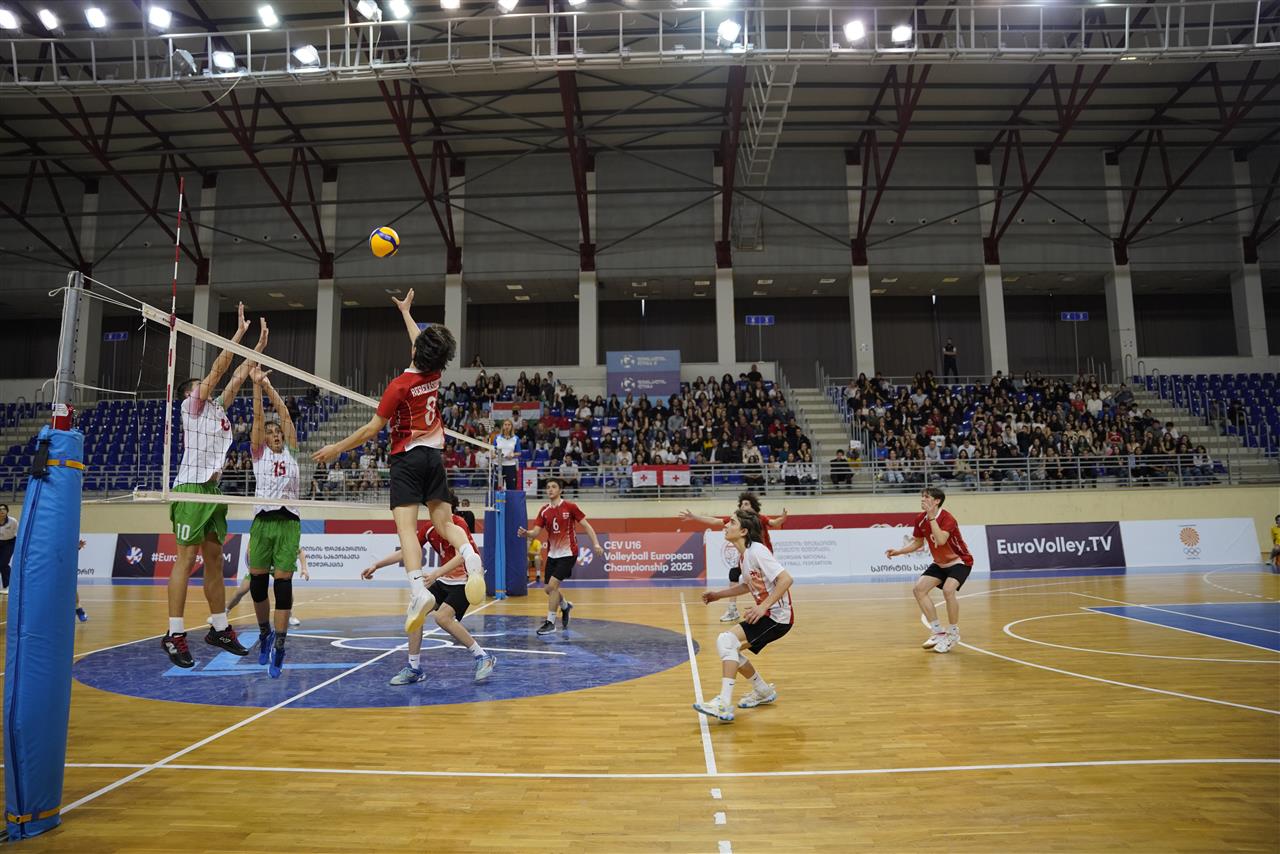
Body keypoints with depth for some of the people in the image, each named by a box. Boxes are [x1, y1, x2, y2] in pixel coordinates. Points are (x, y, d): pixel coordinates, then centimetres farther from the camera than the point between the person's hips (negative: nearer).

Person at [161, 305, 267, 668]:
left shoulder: (218, 408, 20)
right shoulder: (192, 405, 1)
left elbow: (238, 375, 19)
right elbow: (218, 369, -6)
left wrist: (260, 344, 16)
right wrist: (239, 332, -4)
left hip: (212, 489, 8)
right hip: (191, 488, -8)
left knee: (215, 560, 9)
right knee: (186, 559, -9)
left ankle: (219, 628, 14)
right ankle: (174, 634, -7)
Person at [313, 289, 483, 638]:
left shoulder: (399, 385, -11)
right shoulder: (434, 375, 5)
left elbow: (372, 429, -8)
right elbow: (423, 343, 27)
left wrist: (336, 448, 5)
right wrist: (406, 311, 41)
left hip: (408, 457, -5)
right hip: (435, 456, 6)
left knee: (407, 527, -13)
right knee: (445, 522, 7)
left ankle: (418, 590, -31)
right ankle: (470, 555, -23)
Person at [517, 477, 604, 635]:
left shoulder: (570, 507, -10)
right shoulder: (544, 510, 3)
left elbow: (586, 525, -7)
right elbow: (536, 531, -1)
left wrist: (596, 544, -17)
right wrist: (526, 533, -23)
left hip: (568, 553, -6)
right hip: (552, 554, 6)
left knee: (552, 585, -15)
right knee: (549, 589, 10)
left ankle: (550, 622, -2)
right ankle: (565, 606, 40)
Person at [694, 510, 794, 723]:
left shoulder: (756, 551, -20)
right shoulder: (743, 555, 7)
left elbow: (786, 579, -27)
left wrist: (762, 607, -28)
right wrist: (719, 594, 14)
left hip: (778, 616, -9)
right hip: (766, 614, 9)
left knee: (726, 640, -20)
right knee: (730, 648, 13)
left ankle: (724, 705, -22)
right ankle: (764, 691, 30)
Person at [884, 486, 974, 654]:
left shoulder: (947, 518, -24)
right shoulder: (920, 519, -5)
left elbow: (941, 540, -42)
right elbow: (918, 542, 10)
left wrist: (932, 517, -41)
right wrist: (898, 551, -3)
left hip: (959, 561, -7)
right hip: (940, 563, 7)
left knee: (948, 590, -30)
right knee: (919, 589, -7)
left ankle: (953, 634, -8)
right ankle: (938, 632, 4)